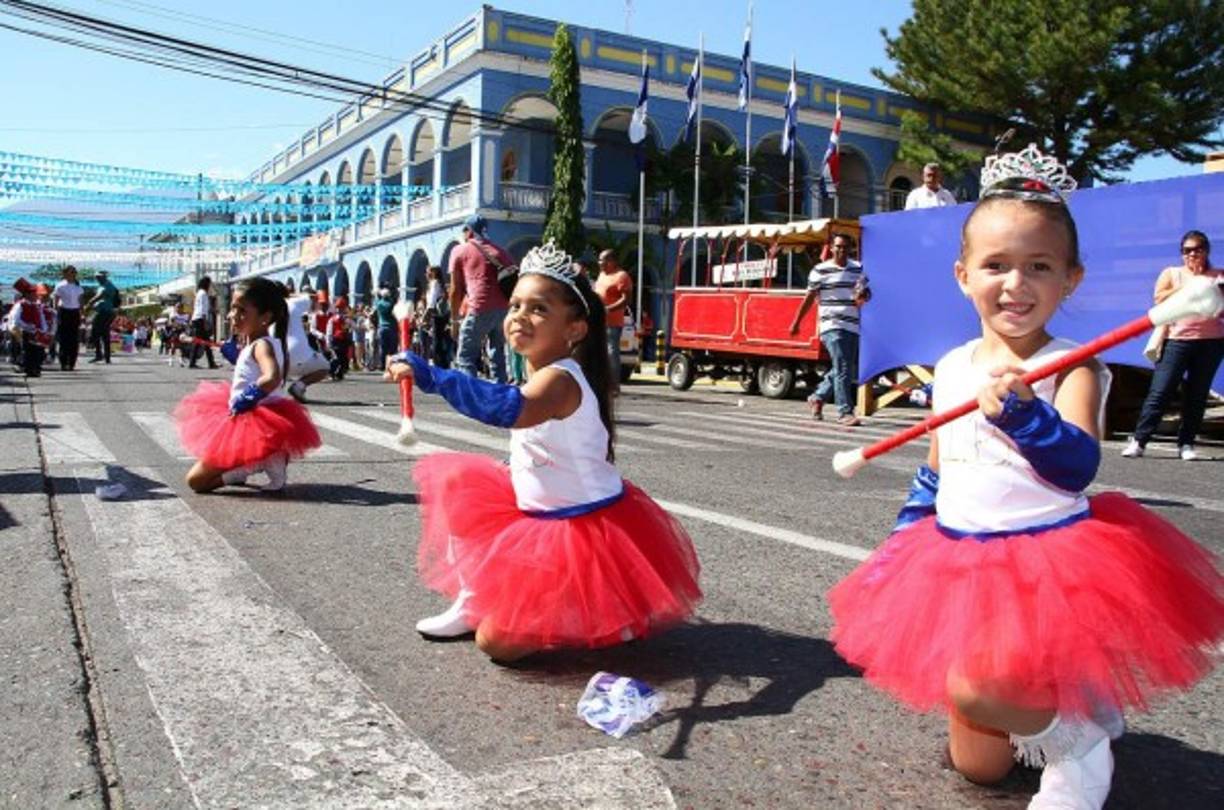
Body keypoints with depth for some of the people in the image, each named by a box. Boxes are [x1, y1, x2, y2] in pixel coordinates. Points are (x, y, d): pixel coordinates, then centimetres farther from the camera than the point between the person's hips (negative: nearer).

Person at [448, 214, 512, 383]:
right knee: (498, 354, 20)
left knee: (465, 357, 2)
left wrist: (454, 319, 17)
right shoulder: (499, 252, 23)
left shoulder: (460, 251, 12)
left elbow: (456, 290, 10)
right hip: (505, 308, 5)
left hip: (480, 308, -5)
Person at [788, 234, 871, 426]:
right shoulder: (820, 270, 0)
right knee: (843, 370, -12)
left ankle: (818, 397, 30)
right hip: (832, 326, -6)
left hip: (852, 327, 6)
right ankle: (845, 412, -7)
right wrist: (796, 322, 6)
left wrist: (863, 297, -4)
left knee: (850, 371, 12)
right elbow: (809, 298, 4)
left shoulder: (858, 269, 13)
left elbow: (866, 291, 21)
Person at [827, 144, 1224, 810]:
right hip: (959, 560, 5)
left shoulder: (1072, 368, -12)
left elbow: (1076, 467, -27)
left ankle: (1078, 741, 3)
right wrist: (900, 543, 12)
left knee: (975, 686, -29)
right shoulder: (950, 368, 4)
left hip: (1047, 557, -5)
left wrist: (1021, 412, -42)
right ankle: (1052, 701, 43)